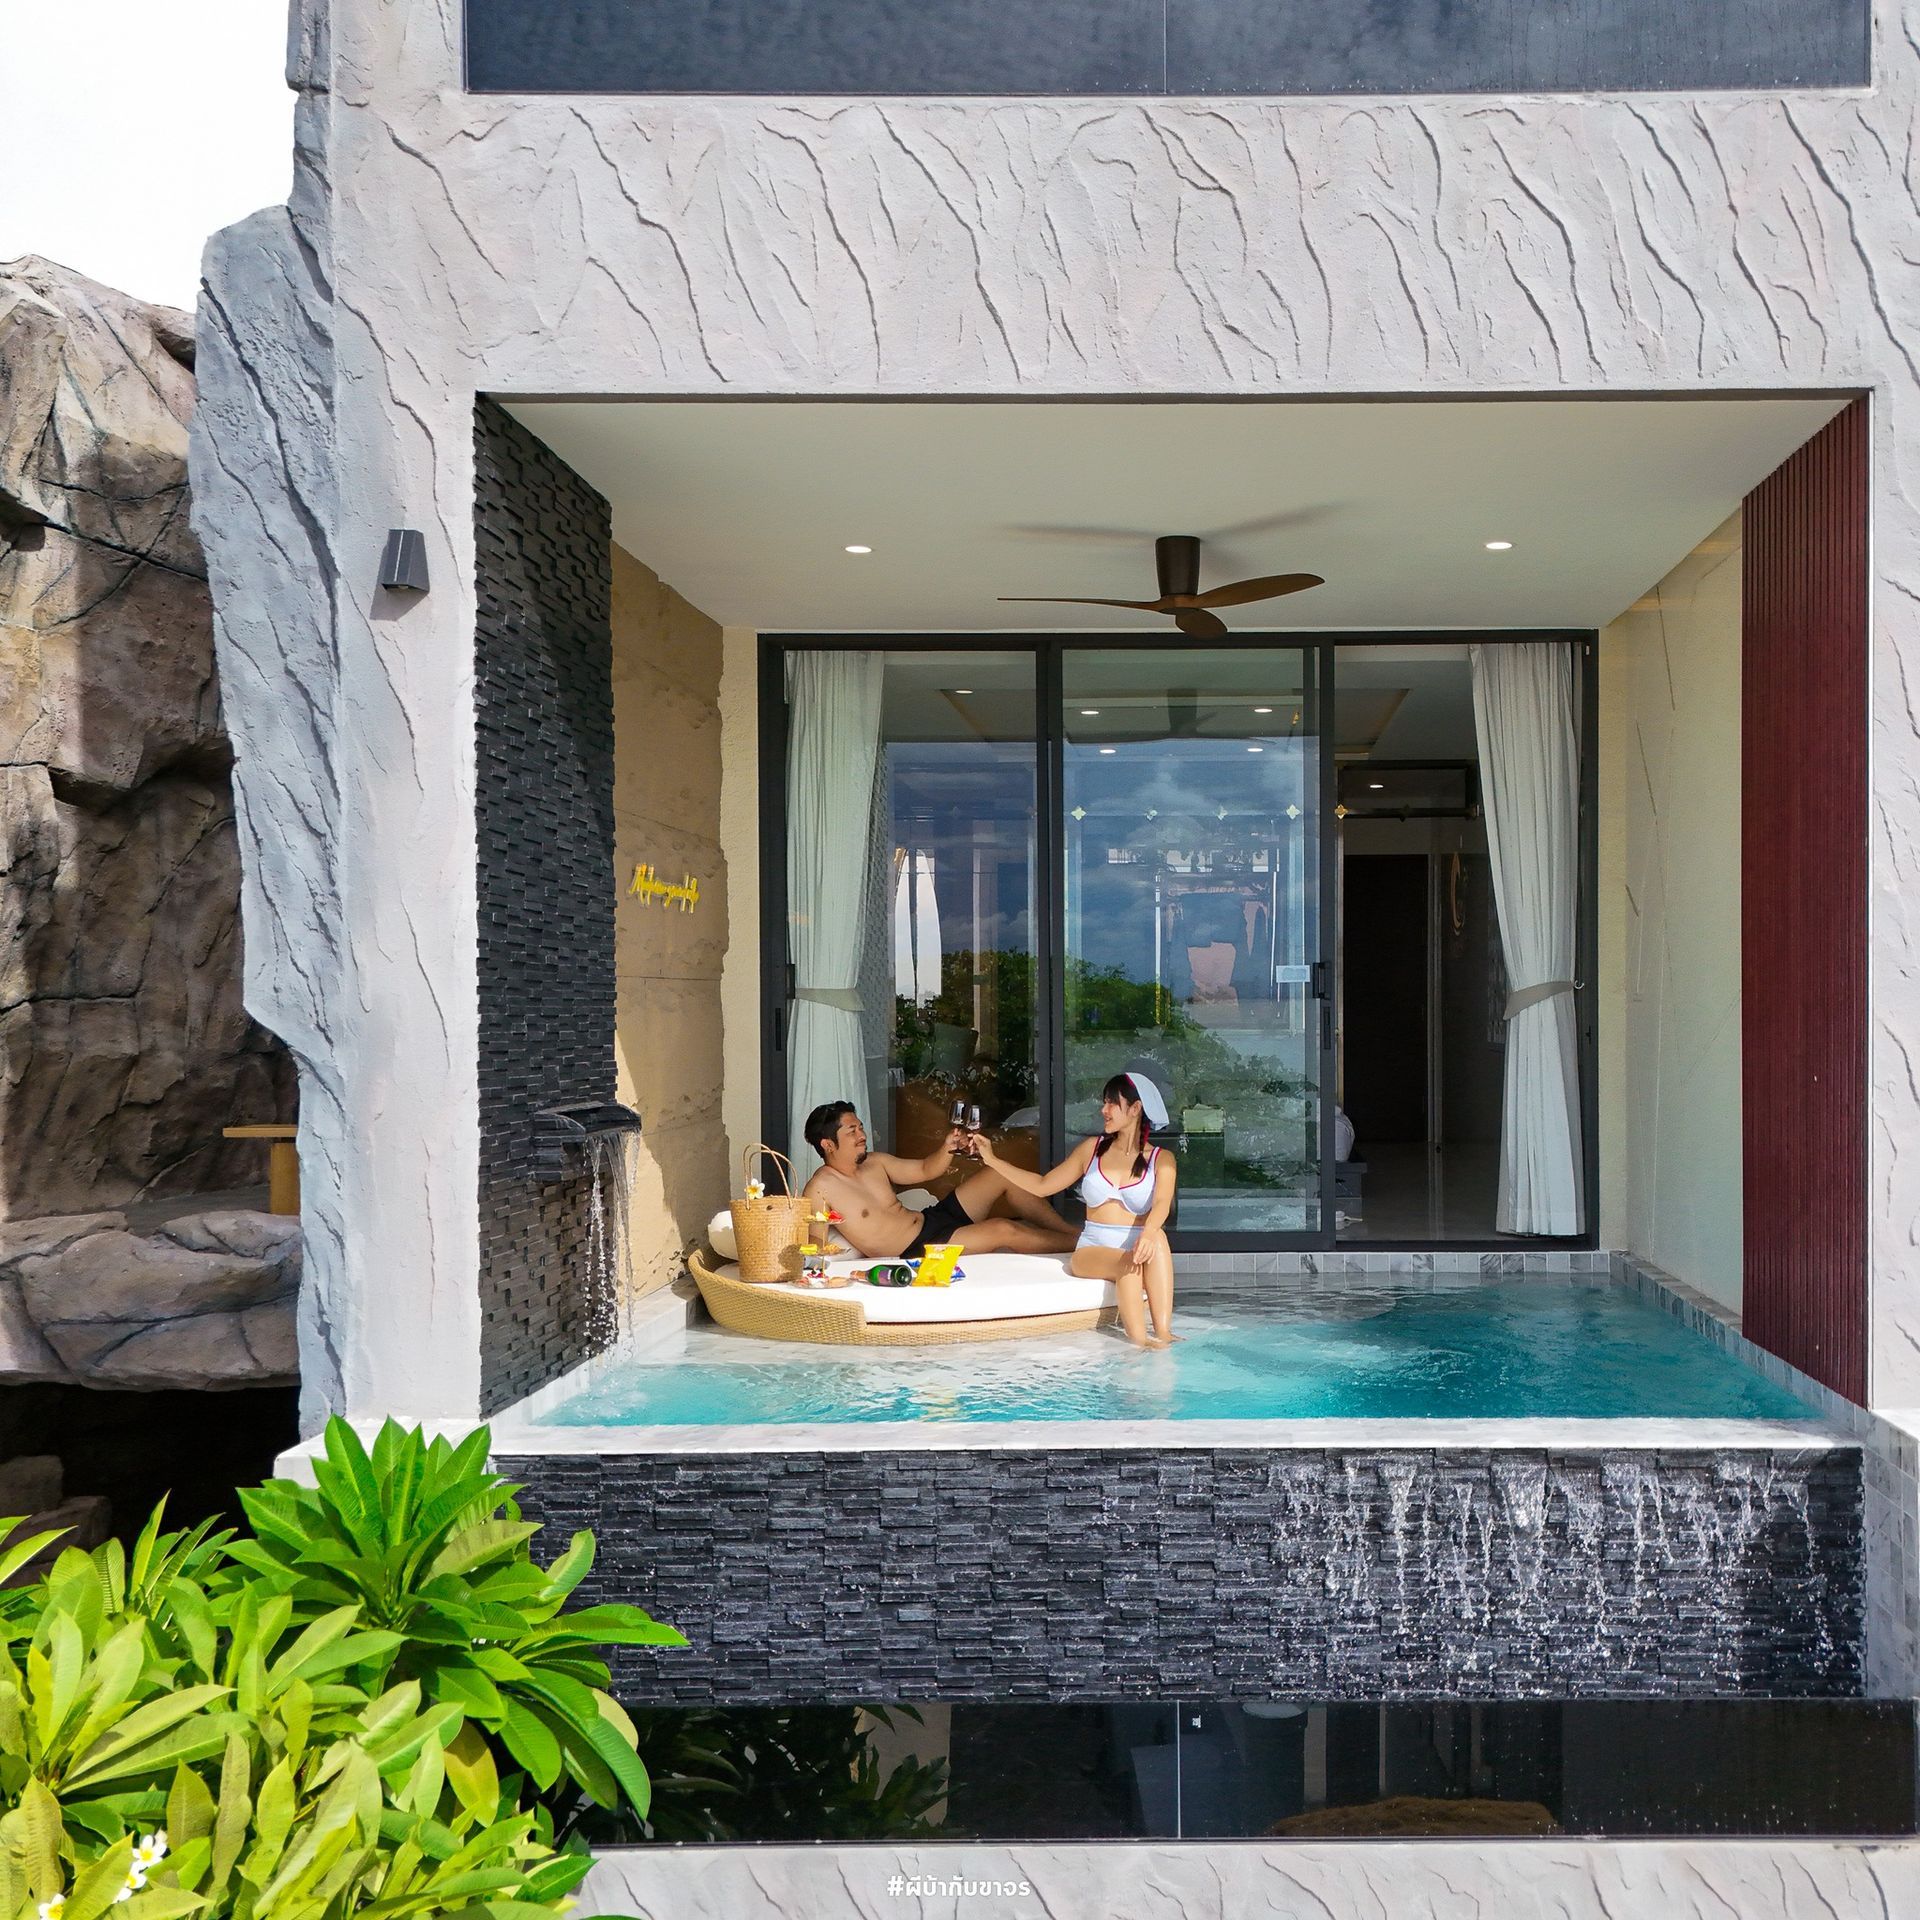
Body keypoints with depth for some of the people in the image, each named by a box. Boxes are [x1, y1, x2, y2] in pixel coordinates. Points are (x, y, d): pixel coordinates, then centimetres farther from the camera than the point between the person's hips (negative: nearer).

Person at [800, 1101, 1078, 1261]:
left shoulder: (874, 1163, 9)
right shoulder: (820, 1188, -15)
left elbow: (924, 1170, 14)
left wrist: (948, 1150, -5)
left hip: (934, 1217, 9)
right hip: (916, 1250, -9)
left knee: (1004, 1174, -3)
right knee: (1004, 1230, -24)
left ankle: (1068, 1231, 2)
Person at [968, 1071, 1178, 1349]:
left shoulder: (1161, 1159, 5)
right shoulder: (1092, 1149, 14)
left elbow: (1162, 1204, -15)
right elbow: (1042, 1186, 19)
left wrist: (1147, 1234, -38)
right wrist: (992, 1160, 14)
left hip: (1136, 1249, -1)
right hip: (1092, 1251, 1)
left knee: (1157, 1239, -36)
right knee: (1128, 1263, -34)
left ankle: (1163, 1335, -42)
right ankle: (1139, 1343, -43)